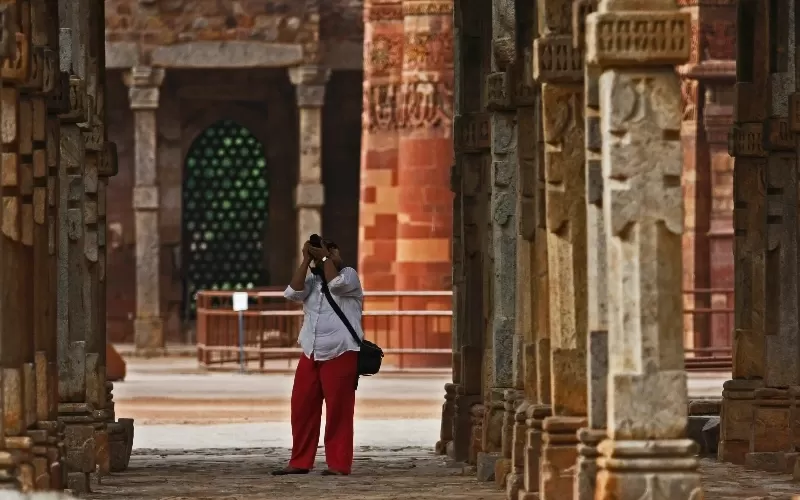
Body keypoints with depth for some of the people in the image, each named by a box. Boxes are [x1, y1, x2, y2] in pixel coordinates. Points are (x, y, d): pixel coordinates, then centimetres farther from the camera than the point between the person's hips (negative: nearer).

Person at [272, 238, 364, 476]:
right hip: (310, 355, 5)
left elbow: (336, 283, -17)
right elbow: (293, 292, -2)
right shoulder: (312, 282, 17)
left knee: (338, 410, -5)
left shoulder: (349, 274, 5)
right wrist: (306, 259, -3)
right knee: (302, 408, 4)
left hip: (341, 355, -5)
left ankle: (338, 464, -2)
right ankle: (300, 462, 11)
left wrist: (325, 257, -6)